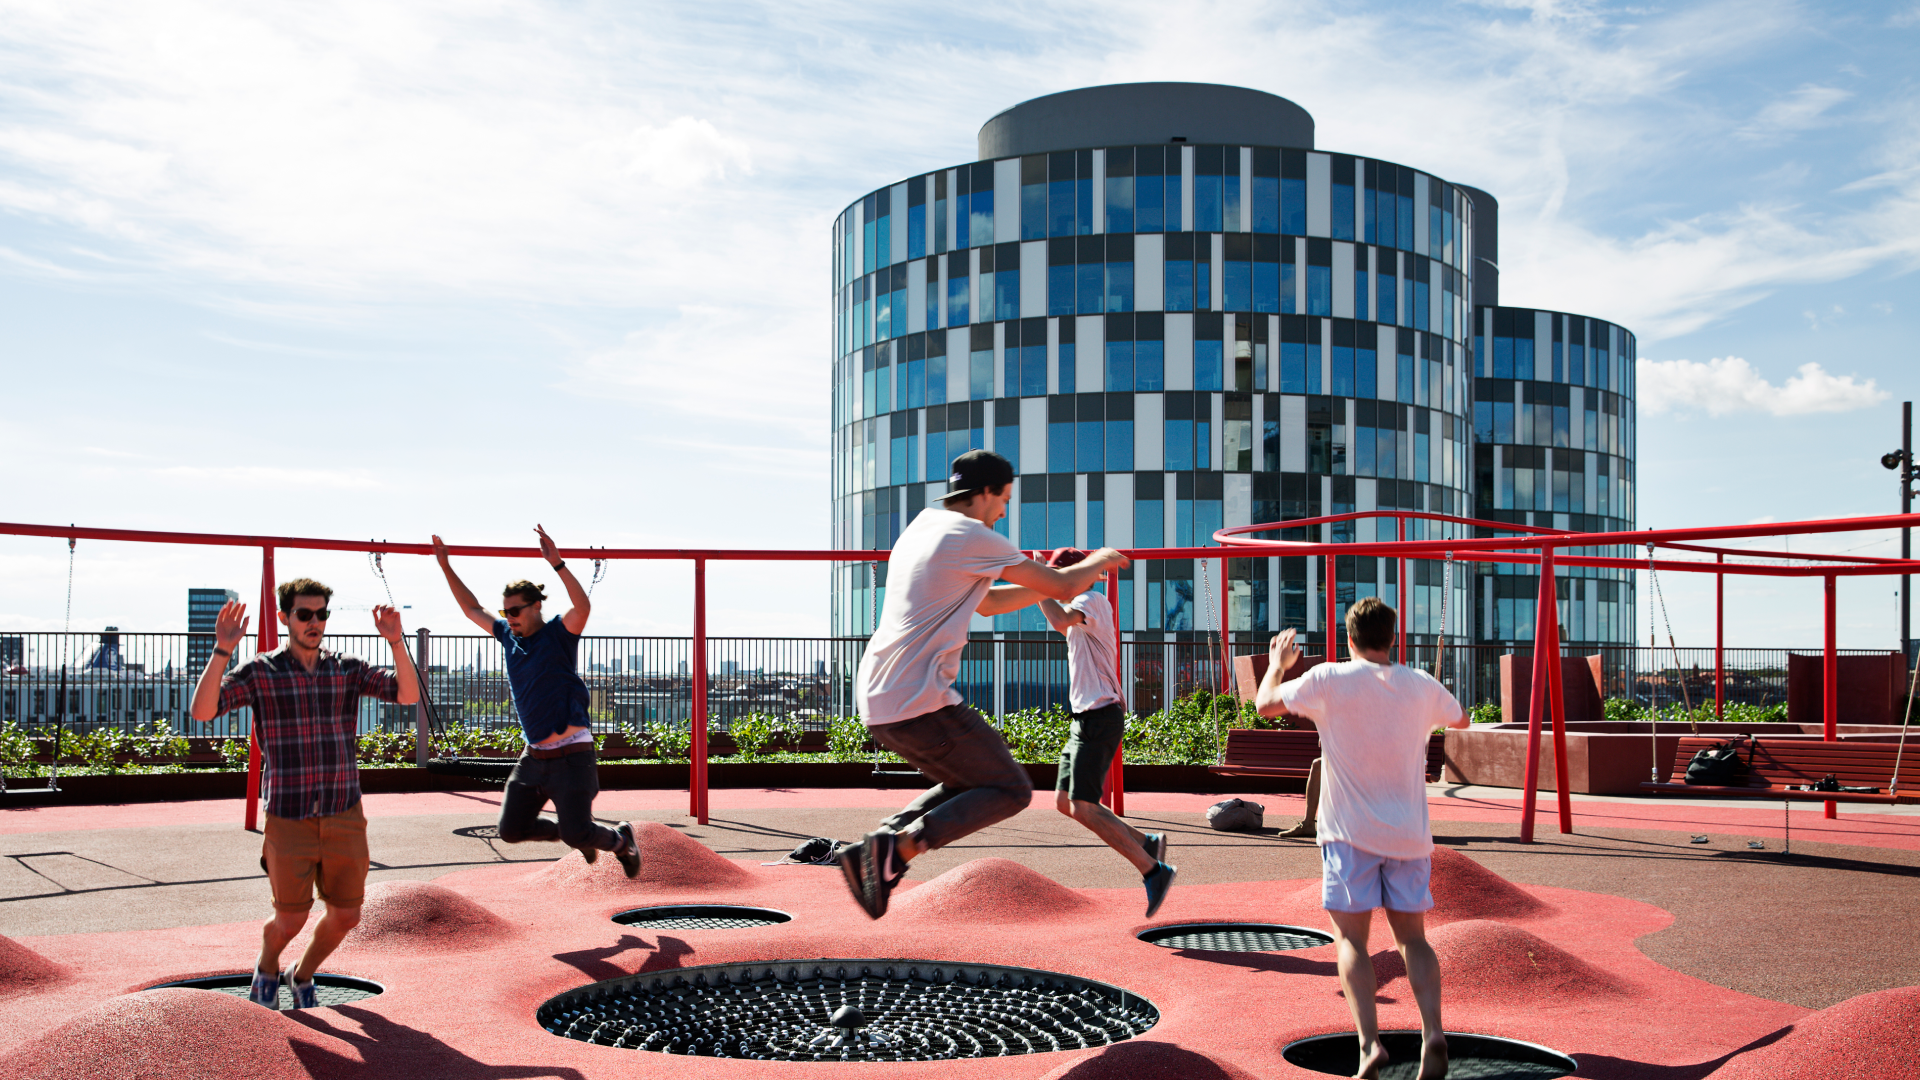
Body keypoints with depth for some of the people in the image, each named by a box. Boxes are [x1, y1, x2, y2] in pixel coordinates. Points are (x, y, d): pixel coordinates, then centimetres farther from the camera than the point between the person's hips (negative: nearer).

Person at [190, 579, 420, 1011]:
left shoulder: (348, 670, 4)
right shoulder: (259, 672, -4)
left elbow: (408, 695, -7)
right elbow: (202, 711, -16)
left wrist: (395, 642, -21)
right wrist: (222, 650, -27)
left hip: (344, 816, 3)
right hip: (289, 818, -3)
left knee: (345, 916, 5)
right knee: (290, 920, 1)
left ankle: (303, 977, 34)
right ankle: (266, 971, 36)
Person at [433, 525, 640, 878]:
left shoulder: (558, 634, -10)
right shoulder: (510, 637, 8)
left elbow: (583, 607, -32)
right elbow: (472, 608, 21)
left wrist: (557, 563, -38)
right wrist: (447, 568, 16)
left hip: (571, 755, -7)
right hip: (534, 755, 7)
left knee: (576, 834, -11)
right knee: (511, 829, 6)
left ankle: (620, 840, 22)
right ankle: (576, 831, 30)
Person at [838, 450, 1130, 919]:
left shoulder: (921, 526, 20)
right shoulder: (974, 537, -8)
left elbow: (982, 602, 32)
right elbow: (1062, 588, -2)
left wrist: (1057, 582, 34)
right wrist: (1100, 561, 19)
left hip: (876, 699, 9)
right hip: (921, 703, -9)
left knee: (968, 784, 23)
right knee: (1011, 790, 1)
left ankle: (875, 847, 6)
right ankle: (899, 847, -16)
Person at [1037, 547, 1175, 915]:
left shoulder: (1094, 600, -12)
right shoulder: (1082, 612, 18)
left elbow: (1060, 621, -30)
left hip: (1100, 717, -10)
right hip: (1085, 719, 10)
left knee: (1082, 808, -15)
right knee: (1064, 802, 10)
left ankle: (1154, 871, -10)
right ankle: (1147, 842, 16)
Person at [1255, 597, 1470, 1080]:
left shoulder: (1329, 680, -7)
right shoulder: (1422, 686, 4)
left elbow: (1265, 703, 6)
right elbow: (1460, 718, 25)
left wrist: (1278, 663, 24)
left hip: (1351, 832, -3)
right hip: (1409, 832, 3)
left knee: (1351, 938, 1)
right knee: (1412, 937, 11)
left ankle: (1369, 1041, -15)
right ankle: (1433, 1032, -9)